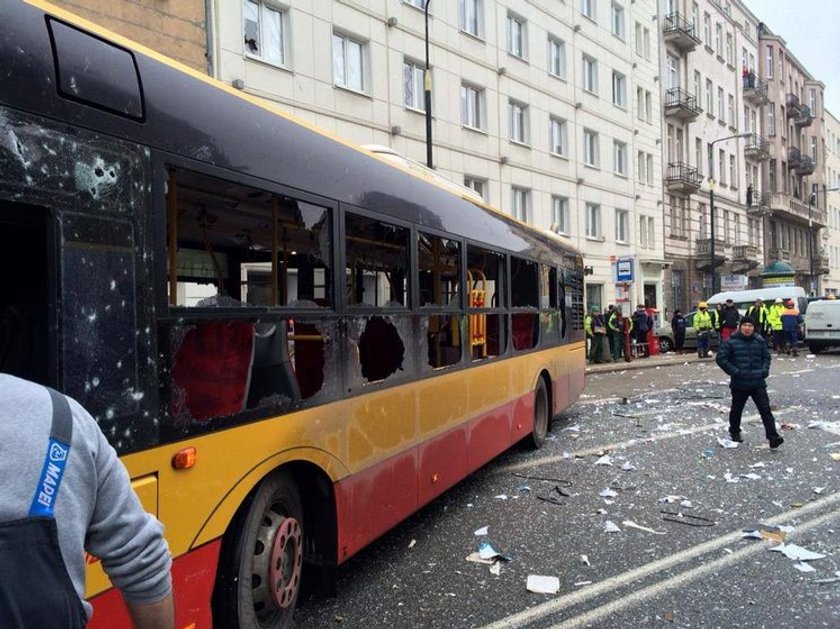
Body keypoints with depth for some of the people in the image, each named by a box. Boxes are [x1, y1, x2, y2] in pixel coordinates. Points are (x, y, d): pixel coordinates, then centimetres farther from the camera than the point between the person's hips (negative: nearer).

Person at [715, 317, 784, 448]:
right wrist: (734, 371, -14)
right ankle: (734, 433, 34)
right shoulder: (731, 342, -8)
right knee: (736, 409, 14)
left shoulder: (760, 341, 5)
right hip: (739, 383, -2)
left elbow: (767, 357, 18)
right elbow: (720, 358, -8)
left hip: (758, 383, 2)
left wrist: (764, 370, 2)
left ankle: (773, 437, -7)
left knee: (765, 409, -6)